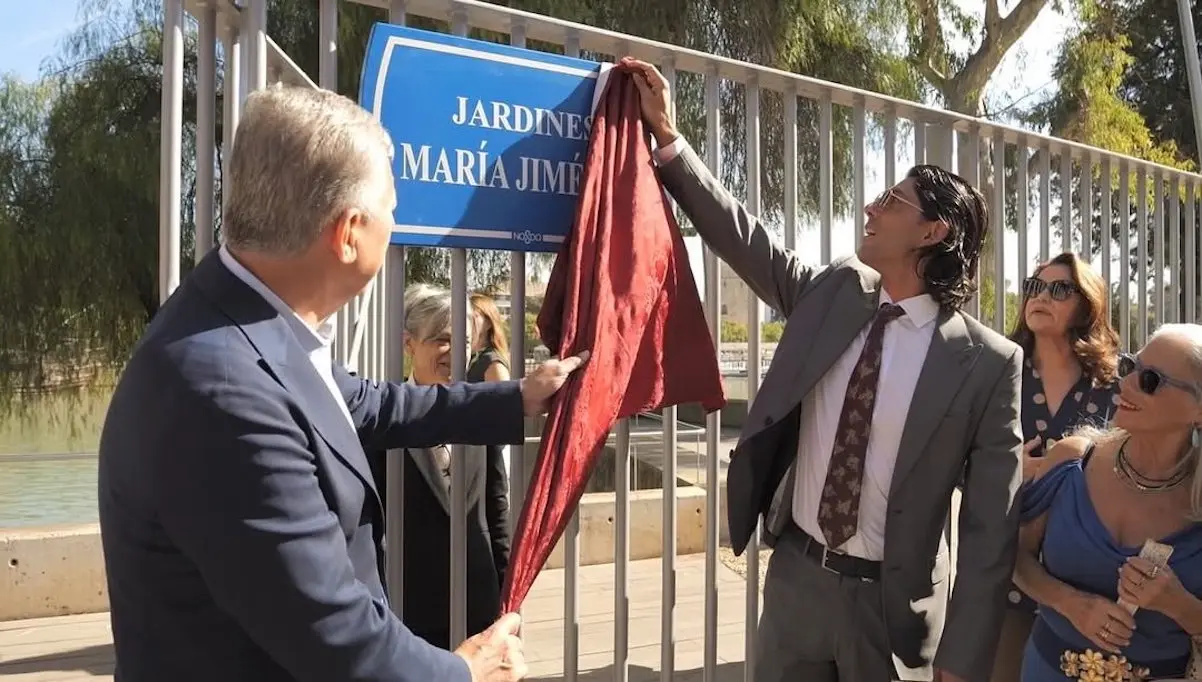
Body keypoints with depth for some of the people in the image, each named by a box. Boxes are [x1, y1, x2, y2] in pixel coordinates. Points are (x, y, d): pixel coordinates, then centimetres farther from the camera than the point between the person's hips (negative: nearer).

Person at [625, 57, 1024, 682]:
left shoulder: (988, 364, -13)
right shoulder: (834, 294, -1)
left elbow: (990, 529, -12)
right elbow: (741, 236, 7)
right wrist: (665, 135, 4)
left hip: (890, 599, -4)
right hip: (795, 574, 4)